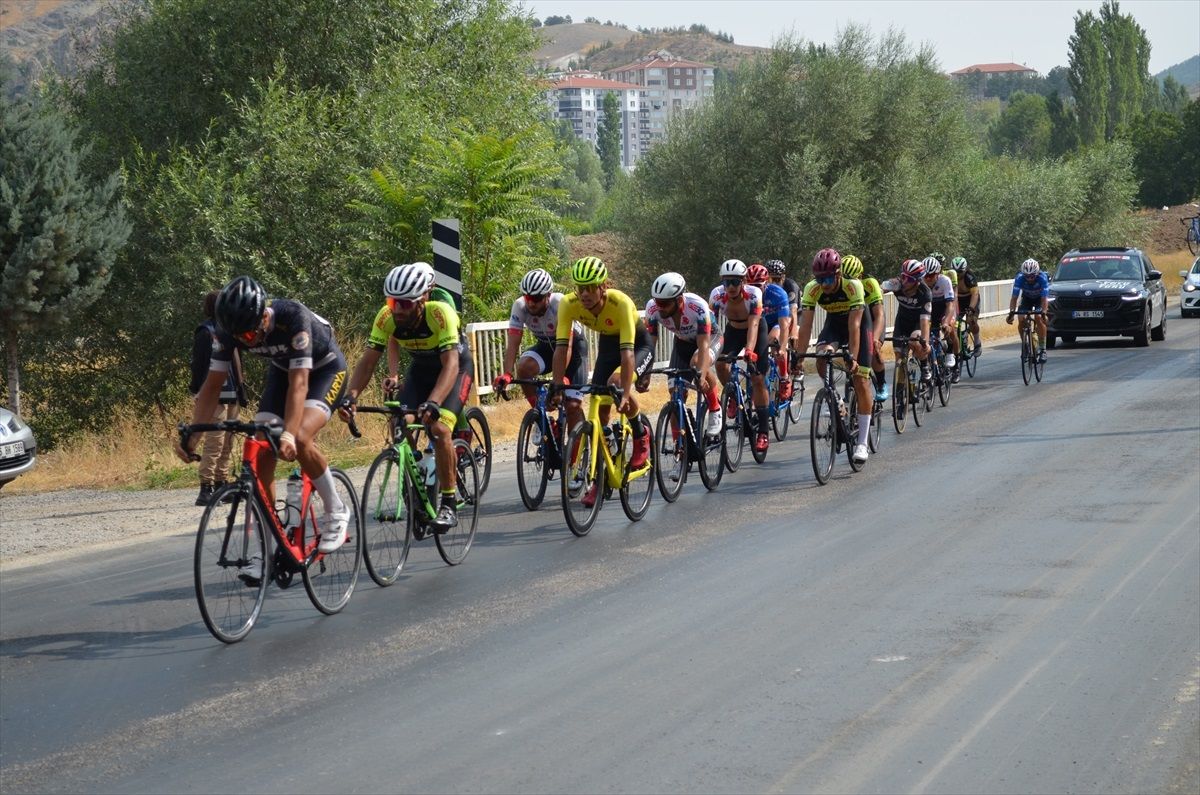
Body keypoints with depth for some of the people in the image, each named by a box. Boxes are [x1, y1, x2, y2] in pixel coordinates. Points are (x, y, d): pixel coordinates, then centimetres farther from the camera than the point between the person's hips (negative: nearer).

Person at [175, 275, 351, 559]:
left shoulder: (293, 316, -37)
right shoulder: (230, 328, -23)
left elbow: (299, 382, -41)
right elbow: (213, 384, -19)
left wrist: (289, 434, -53)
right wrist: (191, 434, -29)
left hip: (326, 369, -5)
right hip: (281, 369, 5)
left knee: (300, 439, -30)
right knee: (261, 451, -11)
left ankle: (336, 512, -7)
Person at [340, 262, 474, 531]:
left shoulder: (440, 313, -37)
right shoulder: (387, 317, -24)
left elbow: (450, 364, -43)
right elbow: (368, 360, -23)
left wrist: (432, 403, -58)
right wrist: (351, 396, -40)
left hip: (456, 367, -5)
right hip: (420, 369, 5)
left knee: (439, 428, -26)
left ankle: (449, 504, -15)